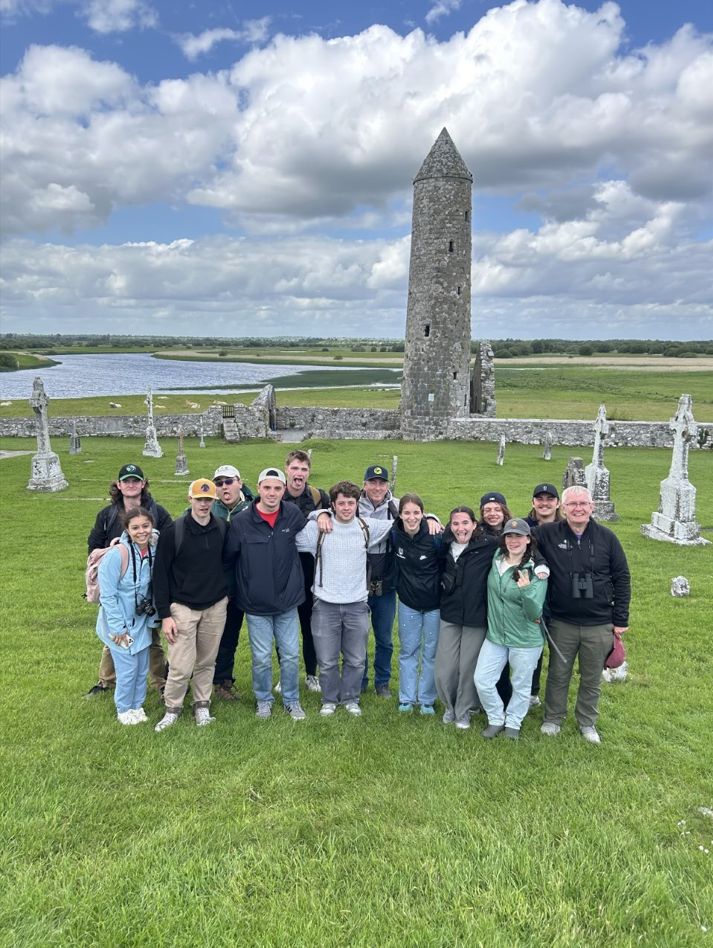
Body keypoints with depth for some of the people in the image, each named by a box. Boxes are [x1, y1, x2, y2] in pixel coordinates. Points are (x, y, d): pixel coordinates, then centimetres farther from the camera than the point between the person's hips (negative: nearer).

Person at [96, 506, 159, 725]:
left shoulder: (153, 551, -6)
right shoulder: (117, 554, -24)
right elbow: (107, 595, -19)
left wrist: (151, 606, 2)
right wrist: (119, 628, -17)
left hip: (142, 621, 6)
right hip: (120, 623, -5)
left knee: (142, 668, 14)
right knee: (128, 669, 1)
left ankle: (137, 705, 35)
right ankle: (124, 710, 25)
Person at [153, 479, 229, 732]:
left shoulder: (223, 529, -1)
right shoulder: (173, 532, -10)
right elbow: (160, 574, -7)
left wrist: (226, 594, 8)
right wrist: (164, 615, -9)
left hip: (216, 607, 3)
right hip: (183, 607, -3)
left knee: (207, 662, 13)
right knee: (181, 666, -2)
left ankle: (202, 706, 30)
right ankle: (172, 708, 20)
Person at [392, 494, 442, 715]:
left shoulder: (434, 537, -20)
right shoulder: (395, 535, -11)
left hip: (434, 603, -2)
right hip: (408, 602, 2)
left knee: (431, 653, 10)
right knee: (408, 651, 12)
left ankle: (427, 700, 24)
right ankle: (407, 699, 25)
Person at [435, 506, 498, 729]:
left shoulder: (489, 545, -12)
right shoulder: (446, 547, 2)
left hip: (476, 617, -3)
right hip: (449, 615, 3)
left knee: (468, 667, 8)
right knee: (444, 669, 6)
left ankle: (464, 711, 31)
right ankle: (450, 706, 33)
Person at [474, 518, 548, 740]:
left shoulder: (537, 571, -15)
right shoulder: (496, 559, -2)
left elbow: (535, 614, -18)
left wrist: (526, 590, -34)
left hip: (525, 640, -4)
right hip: (495, 635, 4)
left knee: (521, 686, 13)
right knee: (482, 680, 5)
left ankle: (513, 723, 38)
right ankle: (496, 719, 29)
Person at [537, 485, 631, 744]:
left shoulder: (607, 538, -5)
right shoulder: (548, 534, -8)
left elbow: (622, 579, 1)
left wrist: (620, 620, 0)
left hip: (599, 625, 1)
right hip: (561, 623, 0)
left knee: (592, 679, 15)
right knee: (558, 674, 14)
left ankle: (587, 723, 35)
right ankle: (553, 718, 34)